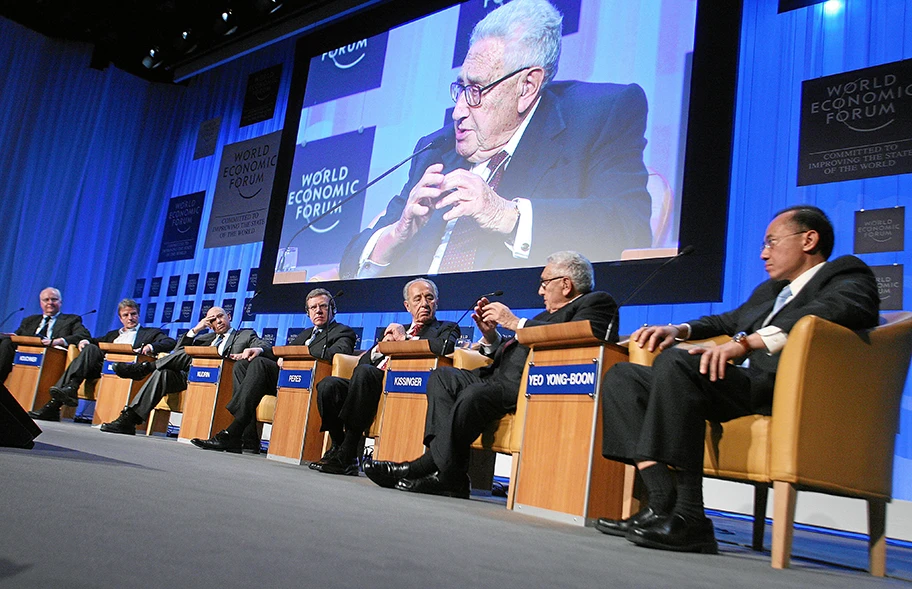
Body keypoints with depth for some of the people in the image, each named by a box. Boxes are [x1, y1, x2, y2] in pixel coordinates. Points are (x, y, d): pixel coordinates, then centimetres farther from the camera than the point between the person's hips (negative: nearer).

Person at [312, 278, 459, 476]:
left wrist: (405, 338, -1)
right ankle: (338, 447, -8)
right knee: (328, 384, -18)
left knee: (364, 372, -32)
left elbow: (445, 347, -12)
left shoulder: (447, 328, 15)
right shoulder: (395, 329, 31)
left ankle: (346, 457, -29)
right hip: (373, 386, 6)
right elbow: (363, 362, 26)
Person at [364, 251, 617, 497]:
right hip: (501, 379, 10)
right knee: (441, 376, -5)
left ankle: (433, 469, -19)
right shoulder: (549, 314, 32)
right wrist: (490, 336, 10)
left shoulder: (597, 304, 6)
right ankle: (449, 478, -18)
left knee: (475, 395, -32)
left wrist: (515, 323, -11)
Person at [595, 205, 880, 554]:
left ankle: (690, 519, -30)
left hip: (783, 390, -9)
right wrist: (679, 330, 17)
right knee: (622, 377, 0)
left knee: (675, 362, -31)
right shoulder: (770, 289, 32)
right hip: (741, 383, 9)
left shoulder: (848, 276, 6)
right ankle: (662, 505, -14)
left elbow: (831, 312, -16)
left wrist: (745, 342, -31)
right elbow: (730, 321, 41)